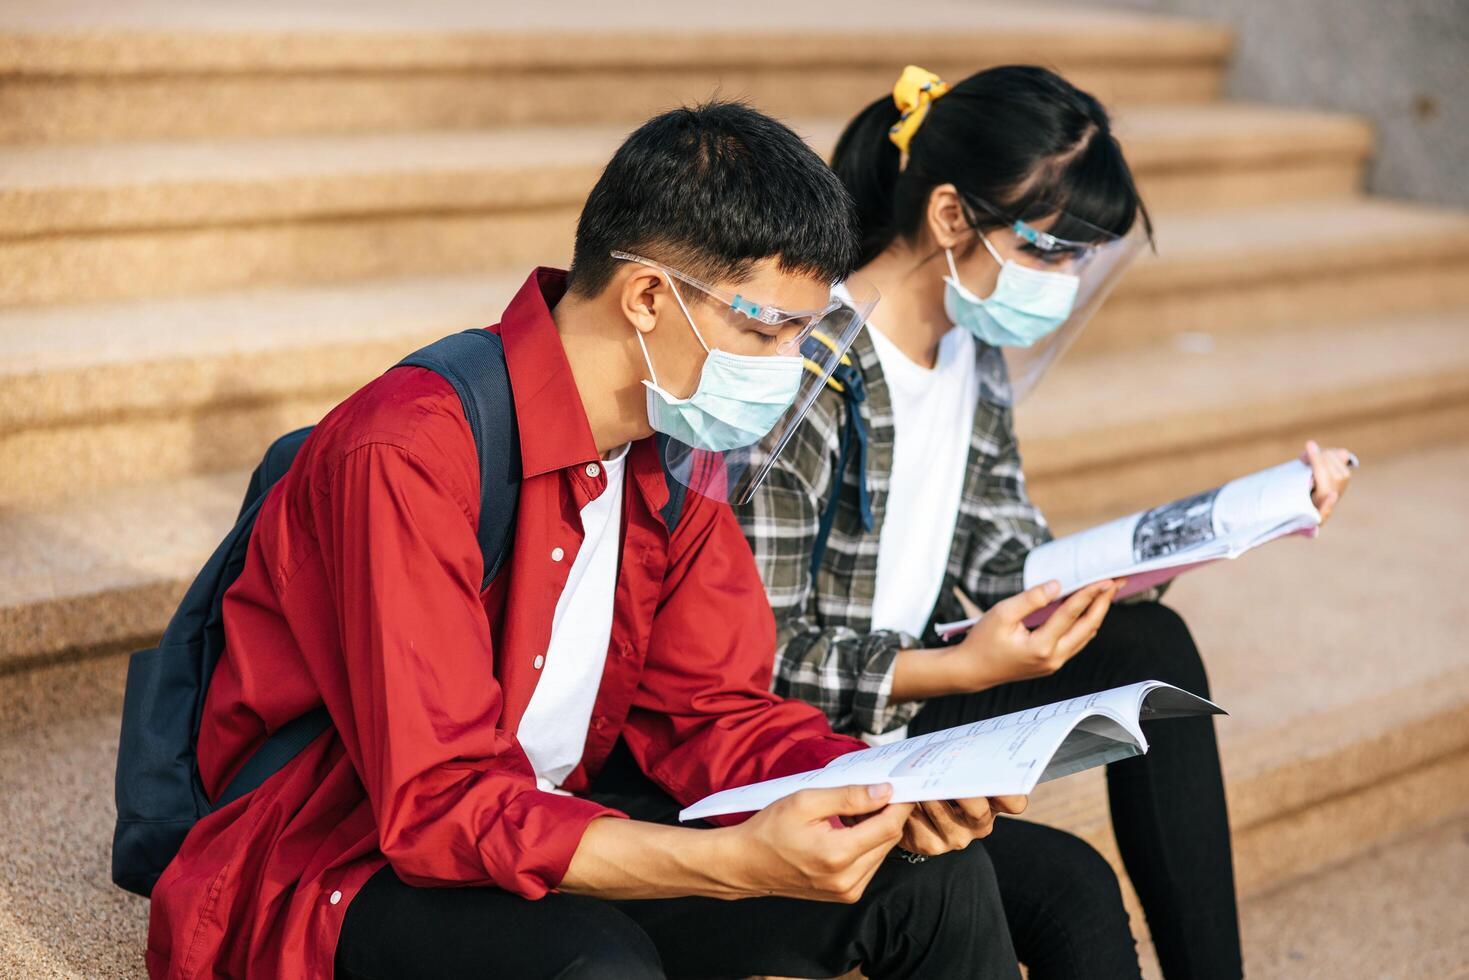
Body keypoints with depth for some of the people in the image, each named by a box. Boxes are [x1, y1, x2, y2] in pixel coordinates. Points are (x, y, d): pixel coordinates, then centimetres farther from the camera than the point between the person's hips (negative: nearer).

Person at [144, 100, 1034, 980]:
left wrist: (890, 787, -17)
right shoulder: (410, 454, -27)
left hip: (552, 815, 7)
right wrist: (736, 861, -39)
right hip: (349, 871, -7)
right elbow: (437, 808, -29)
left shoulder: (674, 445, -1)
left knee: (933, 874, -3)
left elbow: (710, 708, 2)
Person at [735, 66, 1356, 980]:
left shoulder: (974, 356, 5)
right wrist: (961, 669, -28)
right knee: (1068, 890, -23)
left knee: (1150, 647, -8)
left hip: (903, 707, 8)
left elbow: (1018, 575, 5)